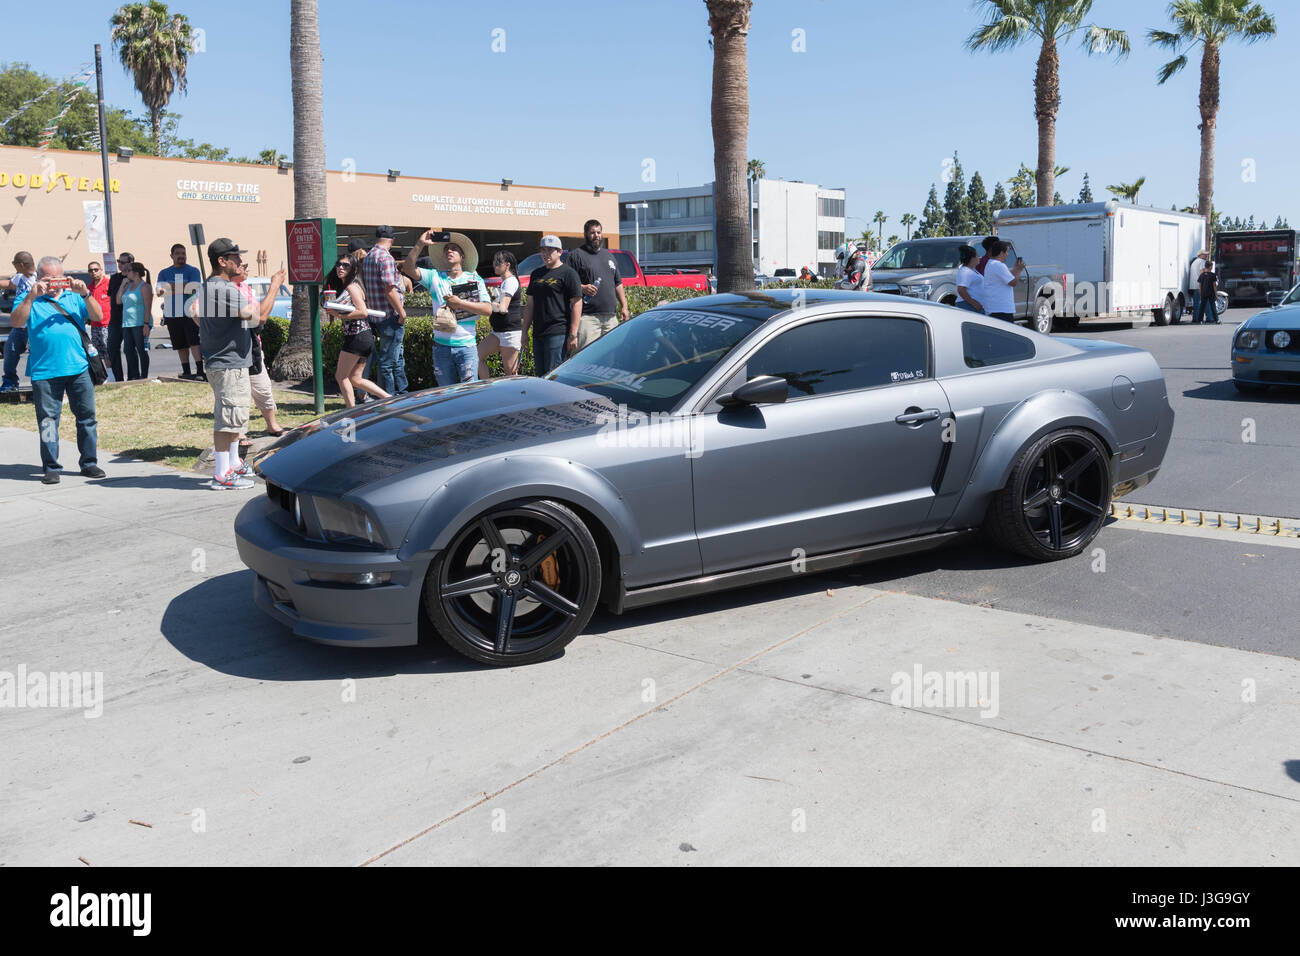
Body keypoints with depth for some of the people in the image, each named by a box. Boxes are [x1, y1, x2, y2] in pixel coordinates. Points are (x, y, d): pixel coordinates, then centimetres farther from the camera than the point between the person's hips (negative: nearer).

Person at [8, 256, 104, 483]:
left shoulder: (74, 296, 15)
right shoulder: (30, 299, 9)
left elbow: (97, 316, 4)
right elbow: (16, 322, -7)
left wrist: (85, 294, -10)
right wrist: (31, 296, -17)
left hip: (79, 368, 2)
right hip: (44, 371, -2)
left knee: (87, 415, 5)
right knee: (47, 419, 1)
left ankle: (89, 462, 15)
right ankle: (51, 467, 9)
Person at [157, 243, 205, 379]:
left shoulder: (193, 271, 5)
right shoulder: (164, 273, 14)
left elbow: (194, 288, -11)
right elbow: (159, 291, 0)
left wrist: (171, 287, -11)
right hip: (171, 315, 4)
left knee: (194, 342, -14)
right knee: (180, 345, 8)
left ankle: (200, 371, -17)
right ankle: (186, 372, 15)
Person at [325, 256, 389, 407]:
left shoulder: (352, 286, -10)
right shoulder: (342, 287, 20)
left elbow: (363, 312, -19)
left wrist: (340, 315, -13)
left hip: (358, 337, -9)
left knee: (341, 376, 0)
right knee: (355, 378, 12)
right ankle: (389, 398, 8)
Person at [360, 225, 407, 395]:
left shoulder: (367, 257, 14)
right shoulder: (385, 257, -14)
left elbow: (365, 288, 18)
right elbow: (389, 289, -20)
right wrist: (401, 312, -13)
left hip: (377, 315, 9)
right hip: (391, 315, -9)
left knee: (398, 357, 18)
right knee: (388, 361, -3)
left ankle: (402, 393, 25)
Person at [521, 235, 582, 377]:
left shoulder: (568, 273, -3)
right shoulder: (536, 274, 18)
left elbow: (577, 304, -8)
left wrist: (573, 335, -14)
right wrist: (524, 331, 15)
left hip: (558, 333, -7)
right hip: (538, 333, 7)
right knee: (540, 374, 9)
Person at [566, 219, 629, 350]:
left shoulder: (609, 255, 22)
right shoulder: (576, 255, 1)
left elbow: (618, 284, 24)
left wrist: (624, 306, 15)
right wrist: (582, 288, -22)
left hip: (610, 317, 7)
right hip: (587, 316, -7)